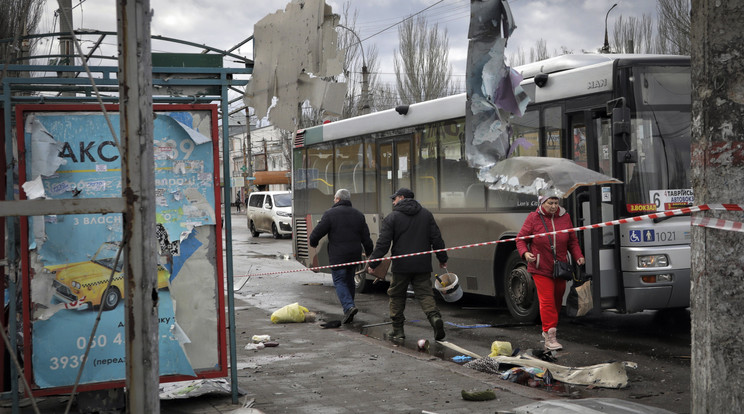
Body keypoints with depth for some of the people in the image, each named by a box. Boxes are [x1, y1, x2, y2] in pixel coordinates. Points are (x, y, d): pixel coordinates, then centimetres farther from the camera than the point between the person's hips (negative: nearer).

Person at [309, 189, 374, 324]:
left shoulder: (330, 213, -8)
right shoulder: (358, 215, 9)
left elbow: (317, 233, -10)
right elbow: (366, 237, 8)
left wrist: (313, 242, 10)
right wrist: (369, 252, 20)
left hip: (337, 256, -5)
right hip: (354, 255, 5)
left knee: (339, 281, 0)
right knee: (349, 281, 16)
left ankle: (349, 306, -22)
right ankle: (349, 314, 21)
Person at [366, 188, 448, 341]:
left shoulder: (392, 218, -4)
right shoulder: (426, 214, 9)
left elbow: (382, 244, -7)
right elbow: (436, 238, 8)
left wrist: (373, 263, -2)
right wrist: (442, 258, 17)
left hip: (401, 265, -3)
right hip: (422, 265, 3)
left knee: (396, 295, 10)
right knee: (425, 293, 4)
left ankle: (397, 329, 13)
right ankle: (434, 316, -23)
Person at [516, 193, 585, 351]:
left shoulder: (564, 217, 4)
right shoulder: (533, 218, -6)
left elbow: (572, 241, 12)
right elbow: (520, 239, 0)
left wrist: (578, 256, -3)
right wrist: (525, 253, -18)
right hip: (540, 268, -4)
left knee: (557, 300, 15)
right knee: (547, 301, -10)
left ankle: (549, 330, 35)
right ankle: (550, 338, -10)